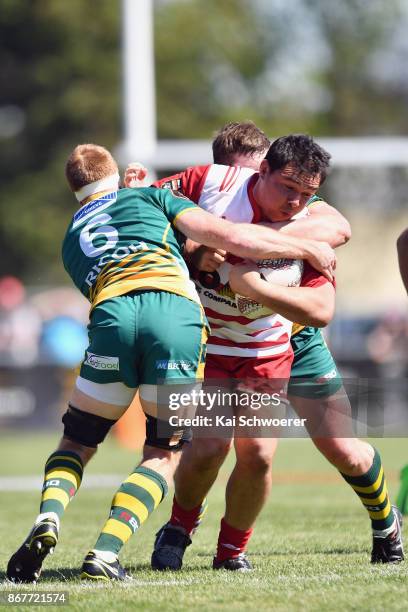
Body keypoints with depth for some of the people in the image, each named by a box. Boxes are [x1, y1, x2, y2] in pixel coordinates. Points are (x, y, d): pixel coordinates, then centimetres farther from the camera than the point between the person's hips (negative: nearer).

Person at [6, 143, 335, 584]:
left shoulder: (71, 240, 36)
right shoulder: (150, 198, 27)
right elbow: (230, 236, 15)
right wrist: (307, 248, 25)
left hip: (111, 315, 2)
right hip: (179, 315, -2)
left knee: (77, 443, 20)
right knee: (163, 455, 13)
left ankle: (47, 522, -10)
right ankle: (104, 556, -6)